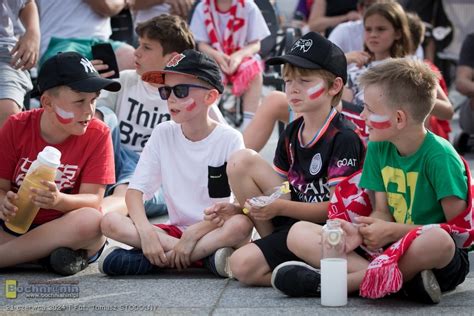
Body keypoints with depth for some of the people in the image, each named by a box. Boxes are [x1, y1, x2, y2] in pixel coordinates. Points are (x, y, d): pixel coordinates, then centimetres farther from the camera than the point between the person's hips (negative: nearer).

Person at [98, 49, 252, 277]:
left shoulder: (229, 139, -6)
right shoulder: (163, 134, 2)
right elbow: (135, 190, -2)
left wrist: (193, 234, -22)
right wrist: (146, 232, -21)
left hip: (216, 229, -3)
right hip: (176, 230, 3)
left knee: (241, 224, -36)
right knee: (110, 222, -20)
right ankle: (206, 256, -25)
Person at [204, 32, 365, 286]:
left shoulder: (344, 138, -15)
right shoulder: (291, 133, 9)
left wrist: (280, 208, -26)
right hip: (292, 217, 8)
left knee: (243, 266, -24)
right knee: (241, 161, -6)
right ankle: (272, 243, -3)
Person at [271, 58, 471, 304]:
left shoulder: (439, 156, -15)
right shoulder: (379, 148, 5)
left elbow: (460, 228, -17)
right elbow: (382, 212, 6)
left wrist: (393, 231, -17)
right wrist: (361, 232, -16)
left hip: (444, 263, -6)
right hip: (392, 247, 7)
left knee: (437, 239, -44)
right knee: (299, 233, -7)